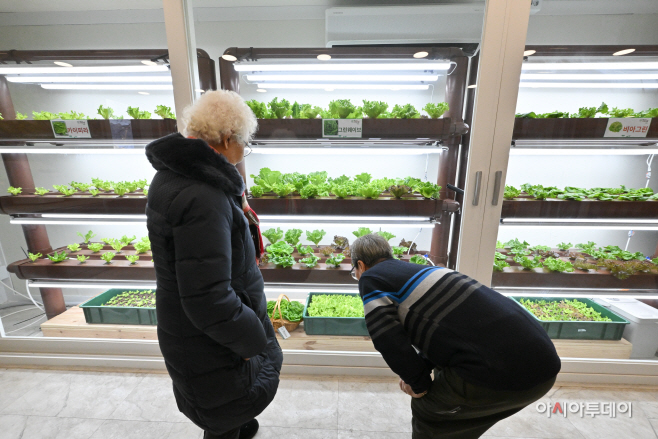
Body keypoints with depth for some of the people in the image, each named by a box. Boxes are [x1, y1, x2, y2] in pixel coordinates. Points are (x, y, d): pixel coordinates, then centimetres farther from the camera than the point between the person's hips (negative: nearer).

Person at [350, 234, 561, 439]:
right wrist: (421, 370, 17)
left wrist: (419, 383, 6)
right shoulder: (414, 270, 20)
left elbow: (390, 342, -11)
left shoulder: (371, 278, -2)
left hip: (500, 370, -8)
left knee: (427, 410, 18)